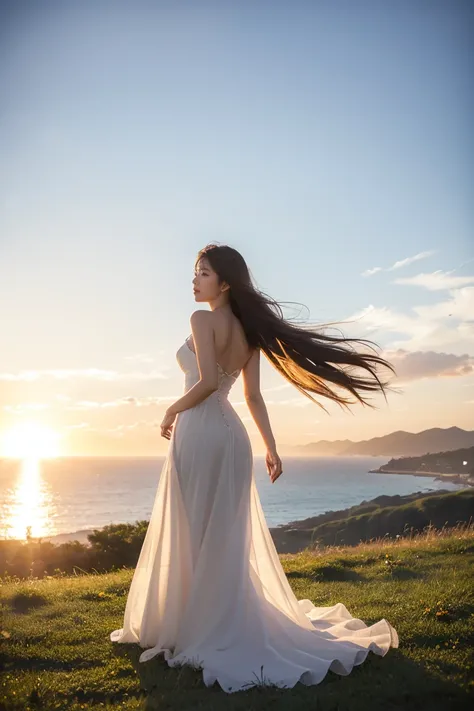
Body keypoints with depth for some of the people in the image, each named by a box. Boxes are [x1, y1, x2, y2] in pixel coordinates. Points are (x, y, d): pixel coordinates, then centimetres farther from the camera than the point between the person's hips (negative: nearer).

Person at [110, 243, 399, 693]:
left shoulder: (202, 320, -9)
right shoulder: (248, 331, 13)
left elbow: (207, 381, -20)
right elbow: (253, 397, 10)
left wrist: (172, 411, -5)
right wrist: (271, 448, 11)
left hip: (198, 432, -8)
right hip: (231, 434, 8)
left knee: (191, 535, 3)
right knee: (227, 538, 15)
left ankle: (193, 630, 12)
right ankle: (236, 625, 25)